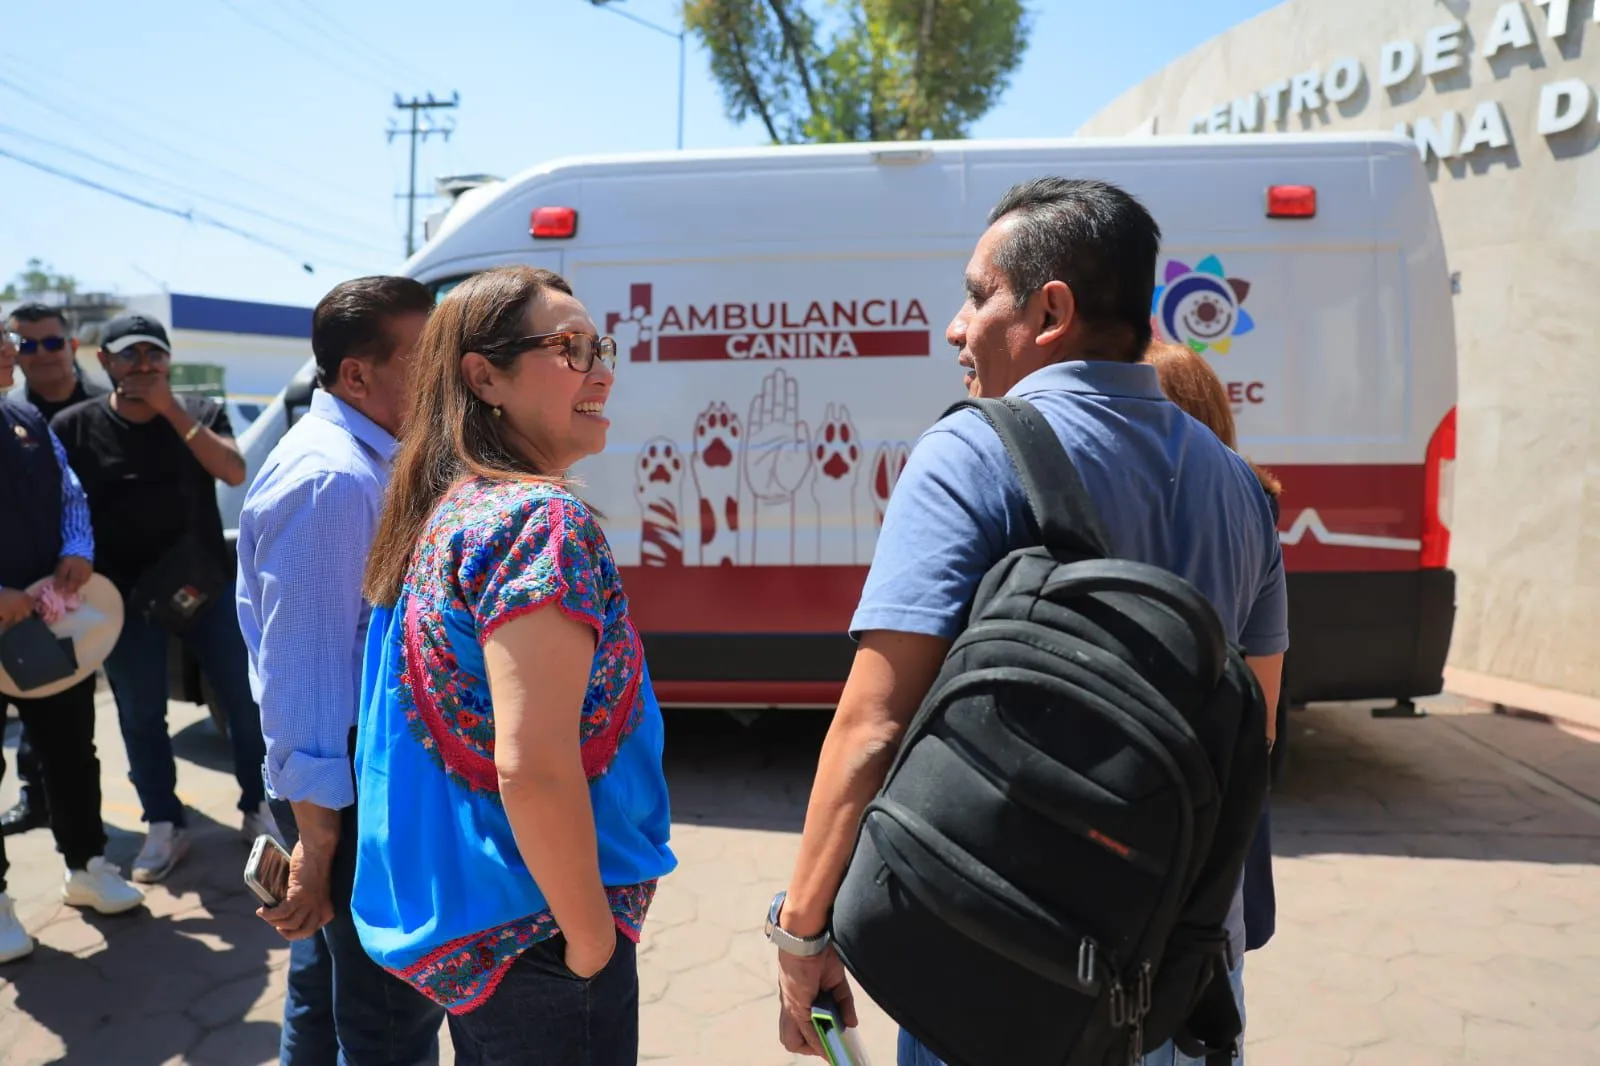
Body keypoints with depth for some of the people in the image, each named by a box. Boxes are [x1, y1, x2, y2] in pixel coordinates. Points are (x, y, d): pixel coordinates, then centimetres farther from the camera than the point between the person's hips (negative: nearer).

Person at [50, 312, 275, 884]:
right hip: (125, 594, 0)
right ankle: (164, 827, 22)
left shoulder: (200, 412, 1)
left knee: (246, 699, 5)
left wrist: (172, 410, -18)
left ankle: (257, 808, 22)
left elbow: (234, 472, -15)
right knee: (140, 717, 8)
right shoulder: (75, 427, -2)